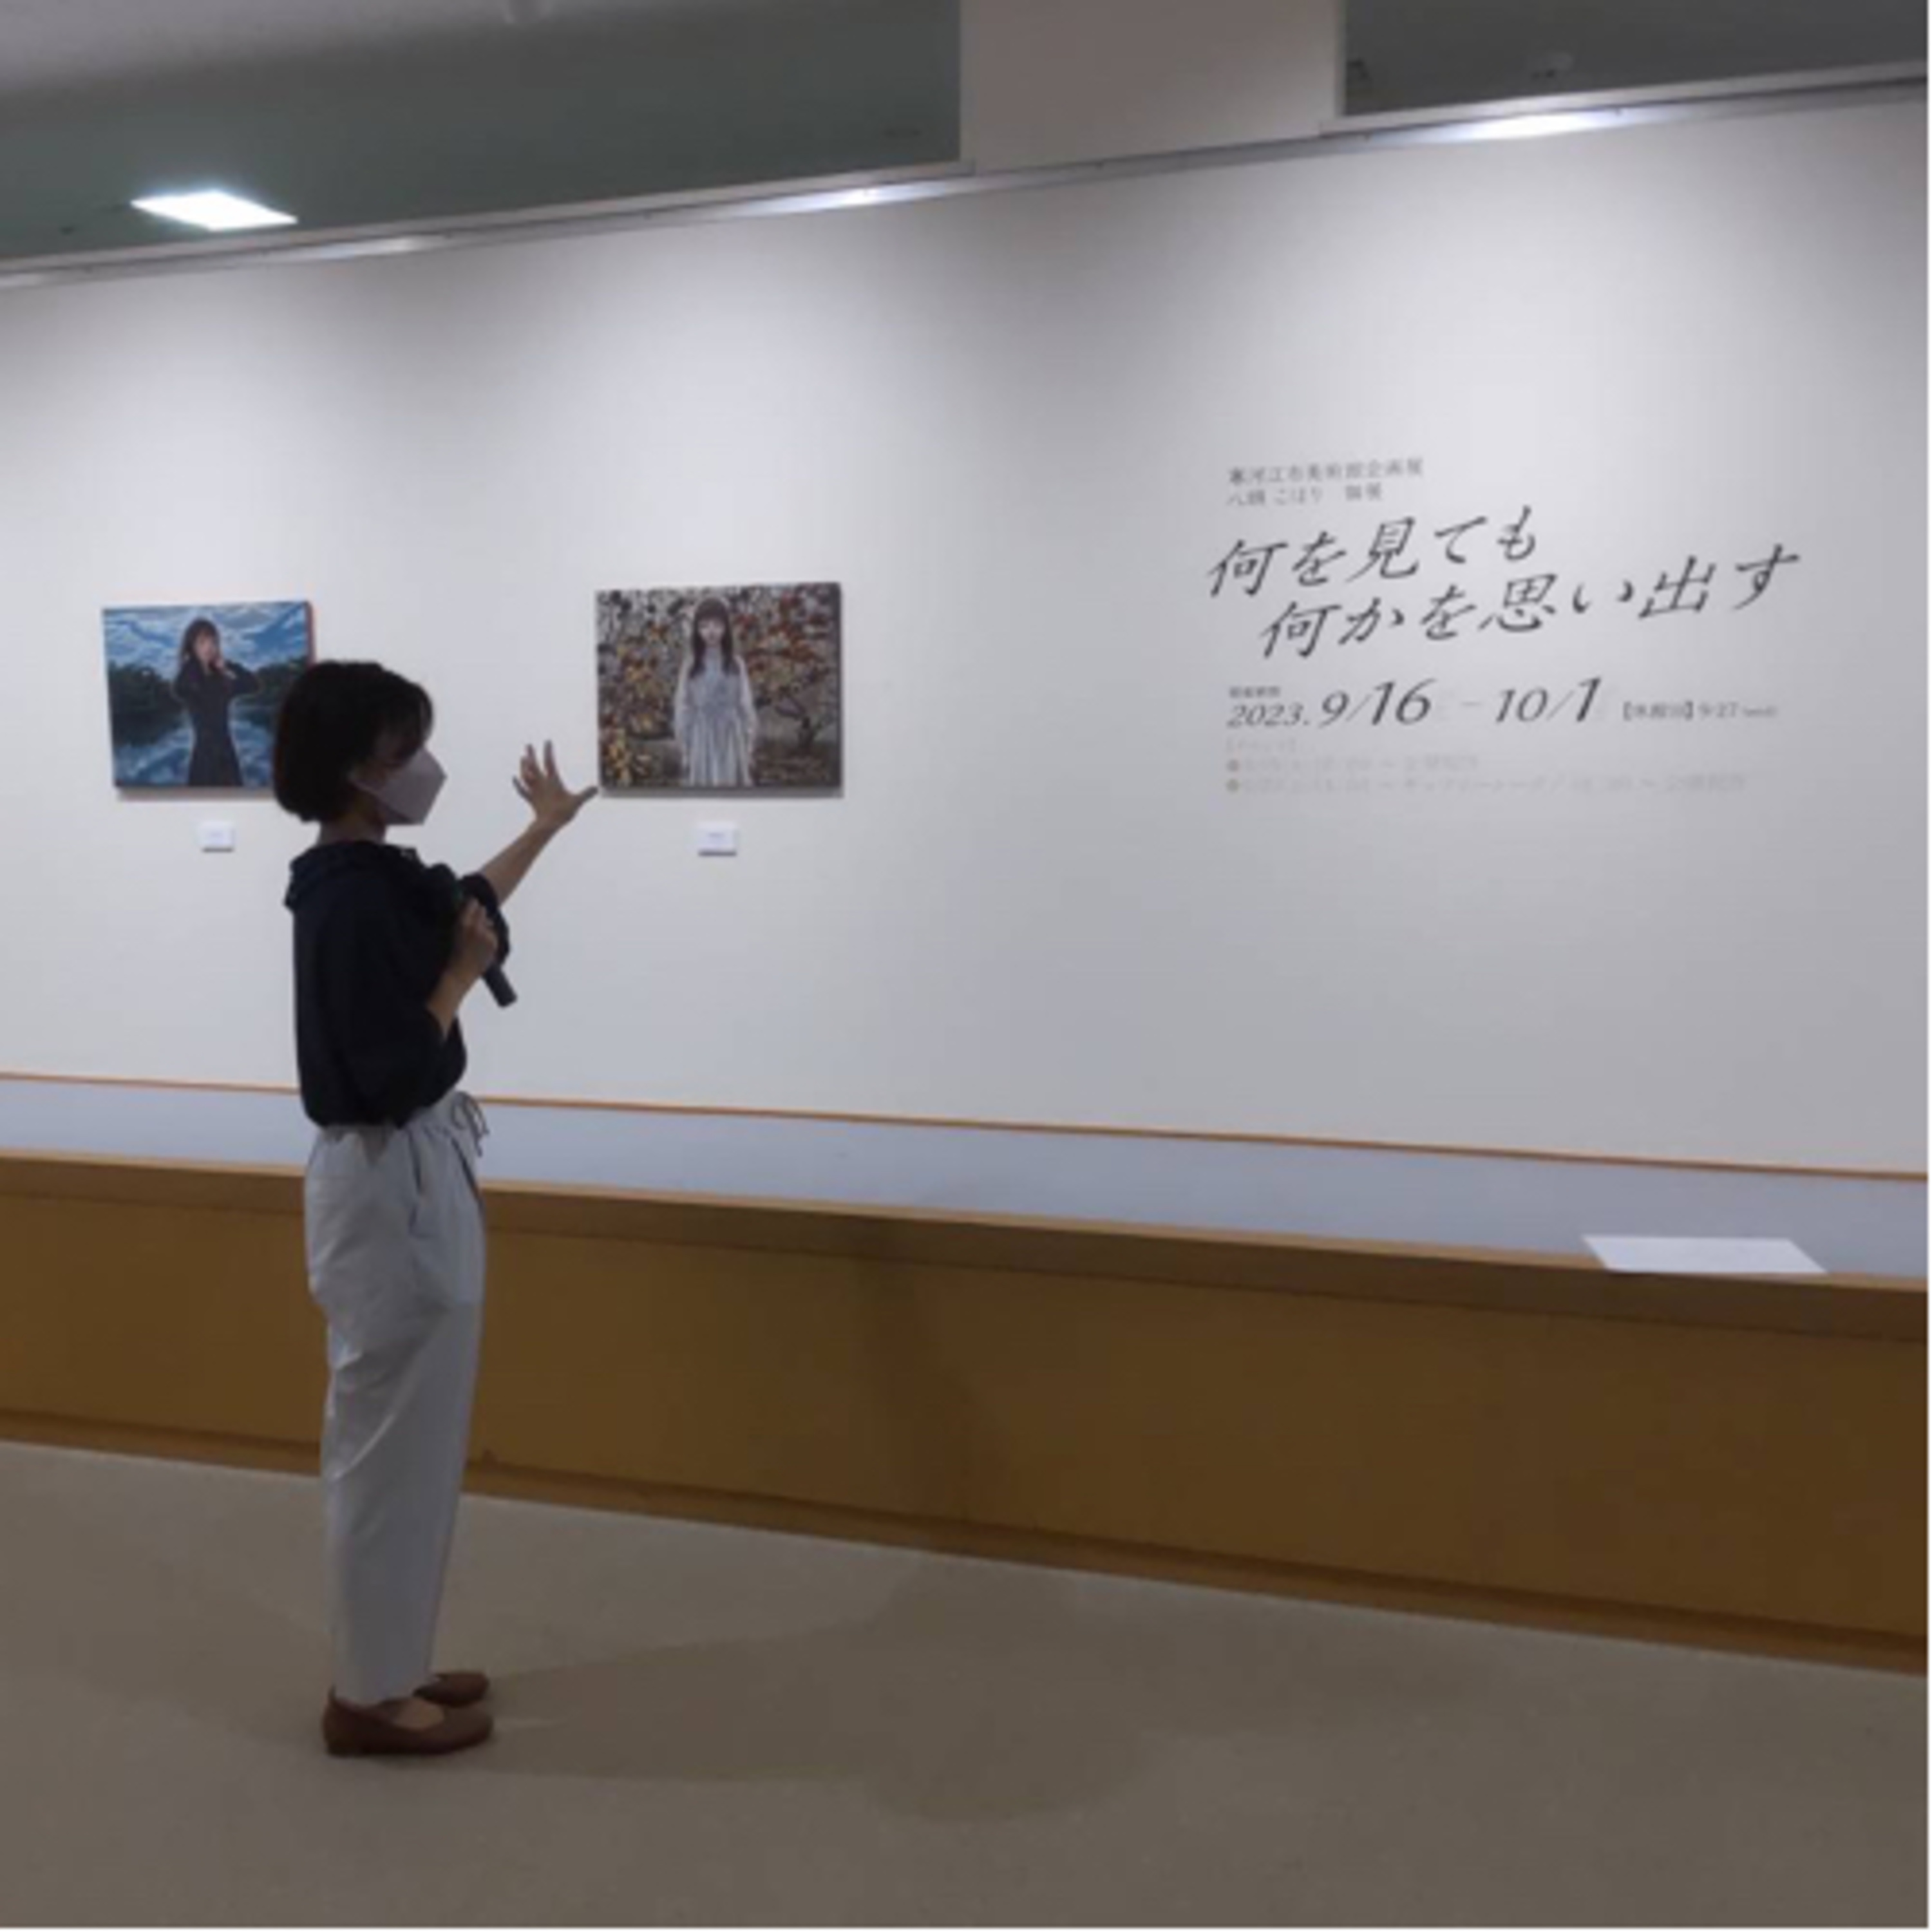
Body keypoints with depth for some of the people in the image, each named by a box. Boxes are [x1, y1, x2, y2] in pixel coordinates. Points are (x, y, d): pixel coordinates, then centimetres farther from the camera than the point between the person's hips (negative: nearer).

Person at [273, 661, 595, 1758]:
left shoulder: (370, 876, 7)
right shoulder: (350, 898, -23)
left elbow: (464, 904, 28)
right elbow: (395, 1073, -26)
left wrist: (545, 827, 39)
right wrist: (466, 970, -13)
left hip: (414, 1176, 10)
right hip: (389, 1190, -10)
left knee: (410, 1439, 19)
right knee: (390, 1443, 4)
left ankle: (390, 1665, 34)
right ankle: (369, 1695, 21)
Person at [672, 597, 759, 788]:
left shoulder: (735, 664, 2)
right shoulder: (691, 665, 0)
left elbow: (746, 704, 5)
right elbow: (682, 707, 3)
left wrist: (750, 740, 3)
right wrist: (683, 745, 1)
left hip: (730, 736, 1)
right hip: (702, 737, -1)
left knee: (732, 787, 3)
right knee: (702, 787, -2)